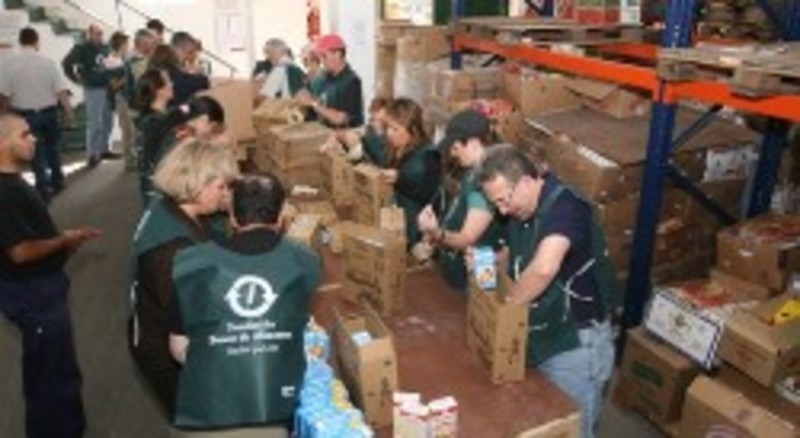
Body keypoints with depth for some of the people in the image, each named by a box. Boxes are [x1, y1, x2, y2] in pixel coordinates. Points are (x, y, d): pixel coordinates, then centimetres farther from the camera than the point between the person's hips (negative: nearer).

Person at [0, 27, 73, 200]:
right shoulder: (48, 62, -9)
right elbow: (61, 91, -11)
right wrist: (68, 112, -1)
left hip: (25, 114, -1)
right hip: (48, 111, 1)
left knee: (36, 152, 10)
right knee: (52, 147, 21)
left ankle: (44, 188, 15)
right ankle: (57, 181, 30)